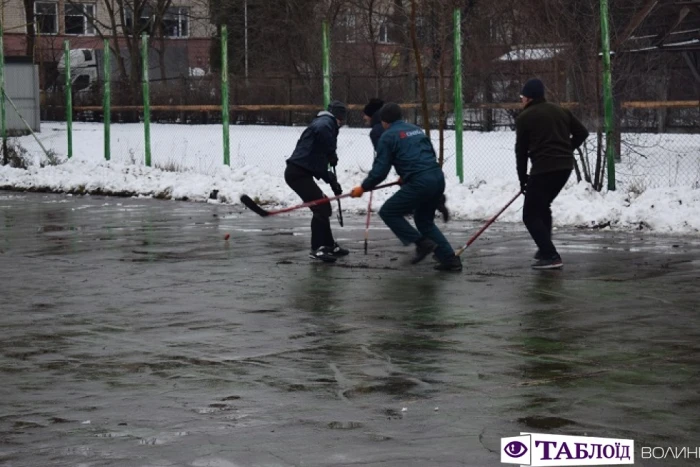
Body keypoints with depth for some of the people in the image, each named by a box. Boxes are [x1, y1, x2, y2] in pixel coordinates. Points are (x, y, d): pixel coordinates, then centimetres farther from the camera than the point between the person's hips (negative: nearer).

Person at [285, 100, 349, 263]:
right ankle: (317, 249, -11)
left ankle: (329, 245, 27)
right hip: (298, 173, -10)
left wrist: (332, 181, 22)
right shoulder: (326, 123, -5)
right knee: (320, 208, -12)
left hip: (300, 173, 10)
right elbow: (321, 131, -32)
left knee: (323, 207, 18)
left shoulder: (326, 124, 26)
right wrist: (333, 156, -14)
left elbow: (319, 162, 28)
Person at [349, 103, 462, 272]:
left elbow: (380, 169, -2)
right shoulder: (416, 129, 23)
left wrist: (363, 187, 11)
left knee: (388, 212, 6)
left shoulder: (388, 136, 1)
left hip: (419, 183, -8)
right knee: (424, 220, 24)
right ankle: (450, 259, 16)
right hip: (438, 178, 8)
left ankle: (422, 243, -3)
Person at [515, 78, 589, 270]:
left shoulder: (525, 117, -2)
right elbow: (582, 132, 14)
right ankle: (546, 250, 29)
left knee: (531, 215, 0)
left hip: (543, 169, -7)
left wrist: (523, 180, 10)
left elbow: (521, 150, 1)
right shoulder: (560, 111, 15)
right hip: (565, 166, 7)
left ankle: (551, 256, -12)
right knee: (543, 207, 27)